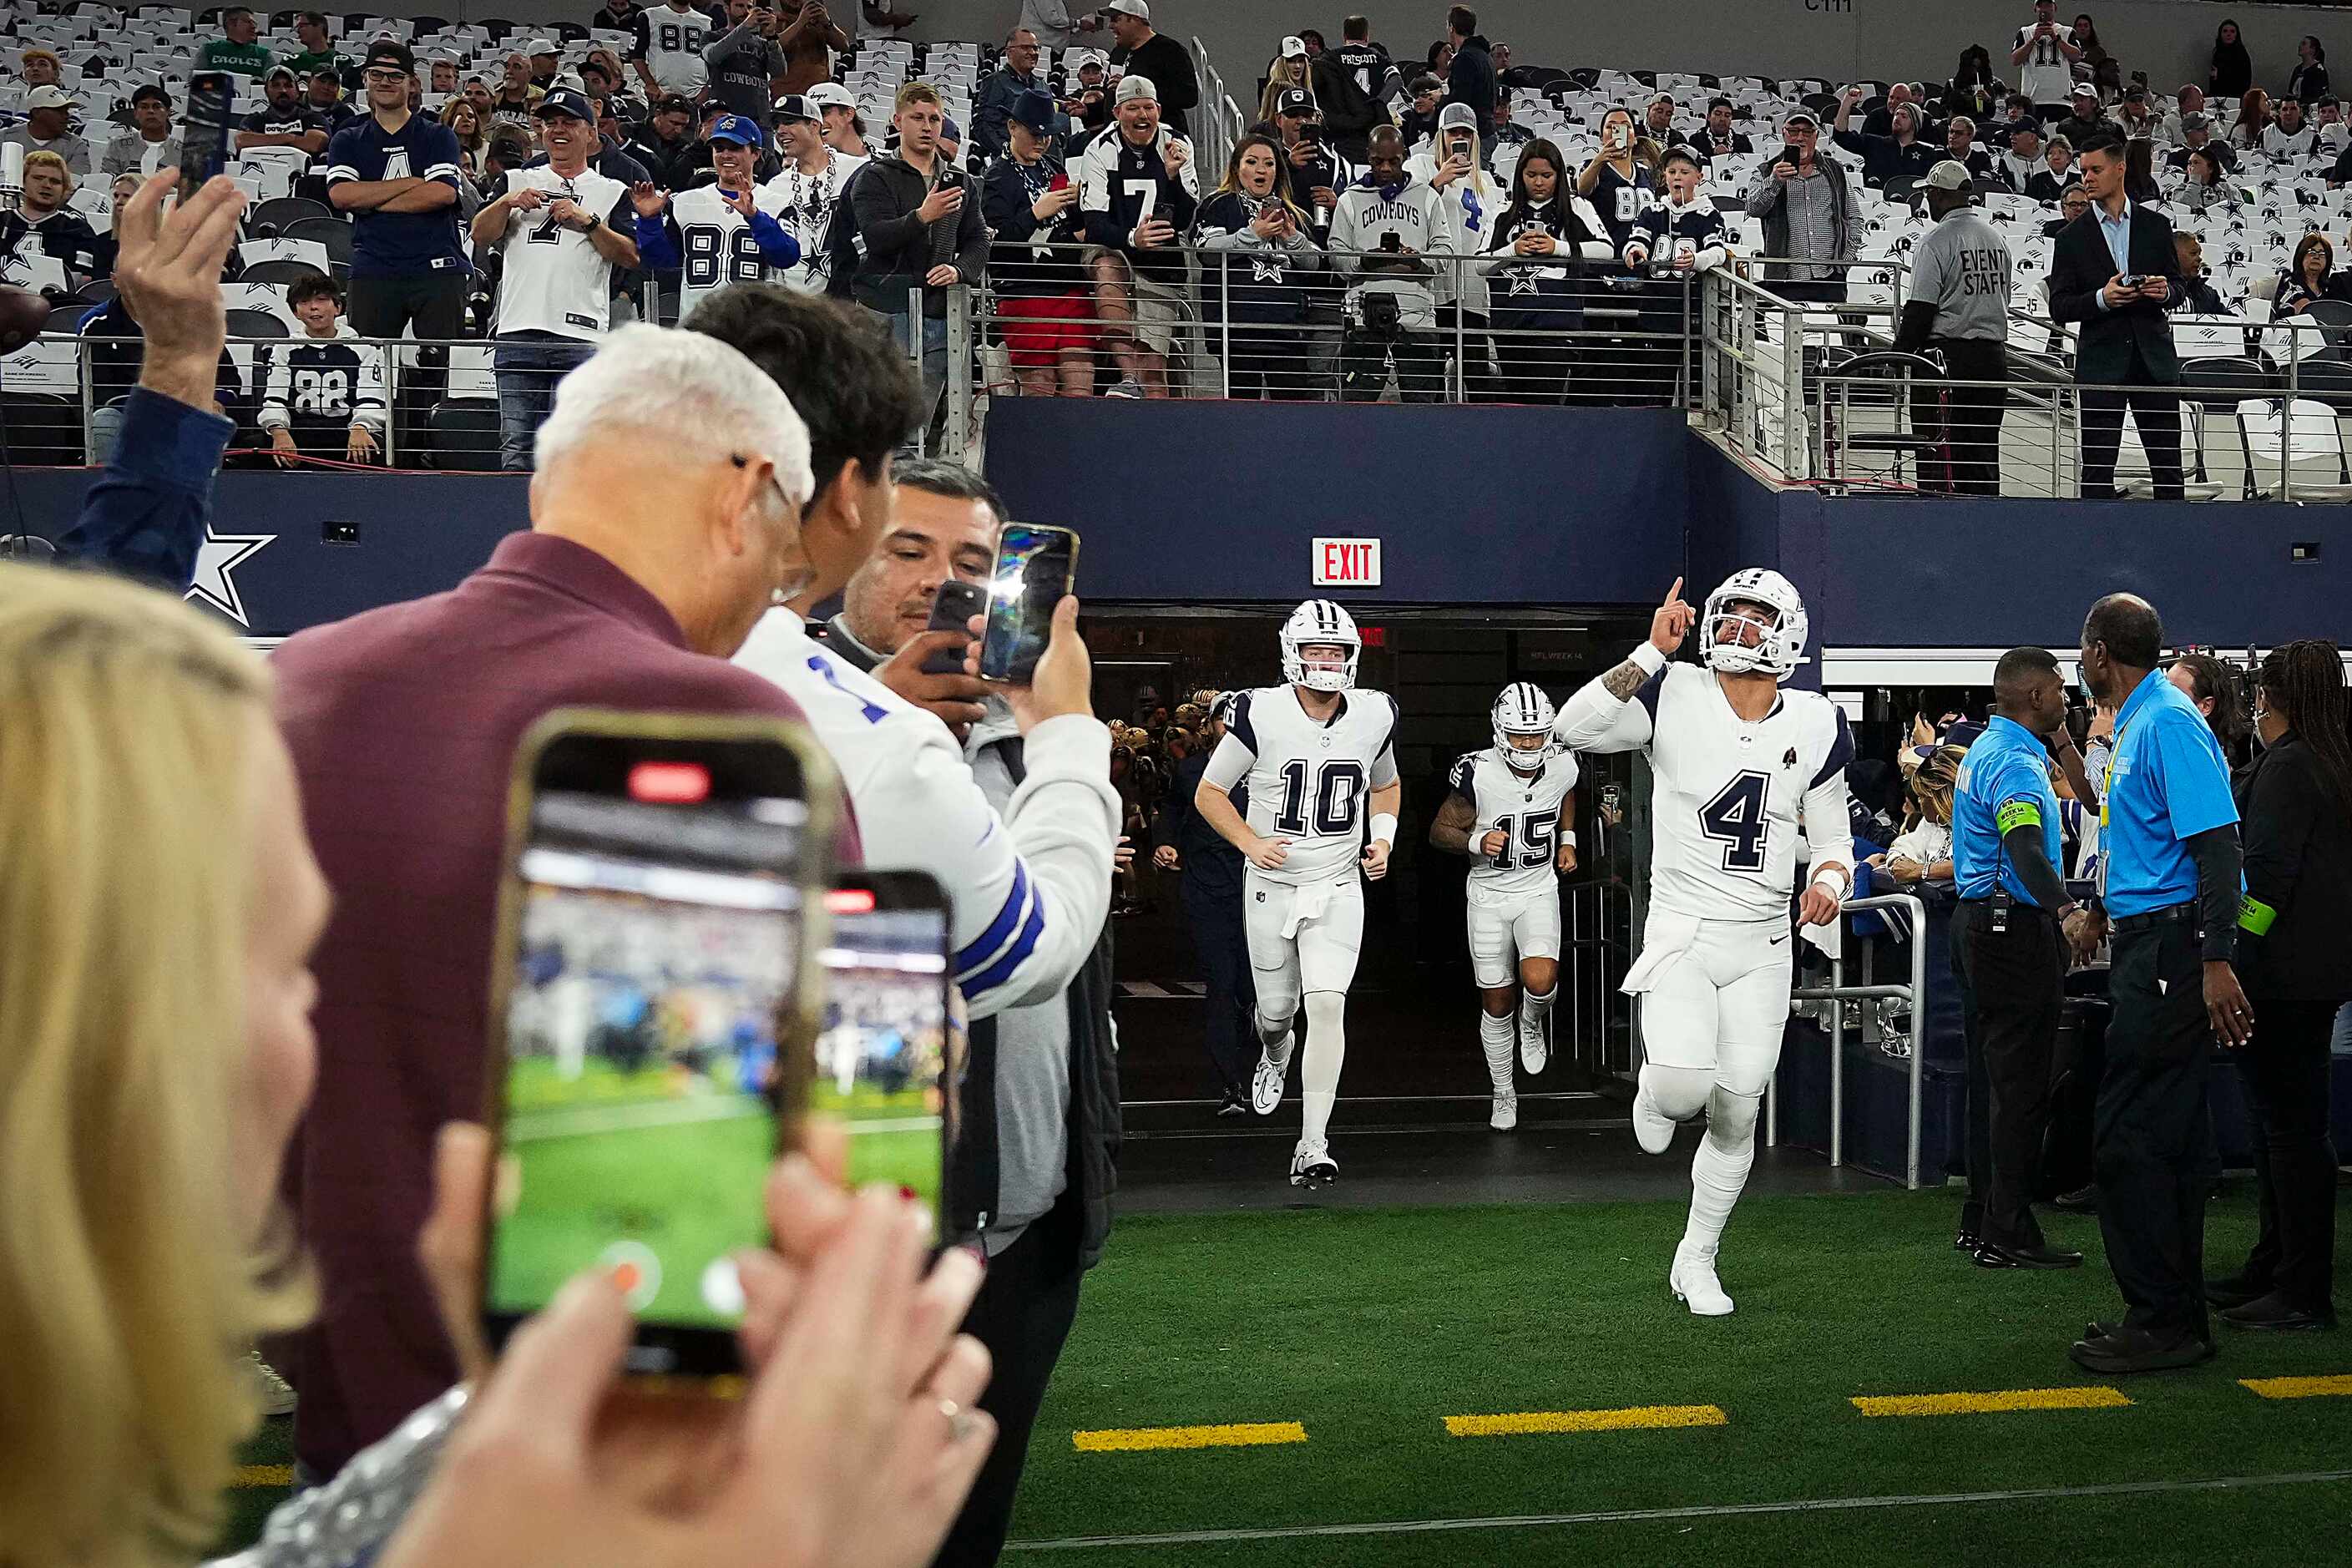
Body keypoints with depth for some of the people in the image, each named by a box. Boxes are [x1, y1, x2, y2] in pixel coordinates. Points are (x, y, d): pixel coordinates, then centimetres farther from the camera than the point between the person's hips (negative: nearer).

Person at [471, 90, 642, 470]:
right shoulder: (517, 181, 20)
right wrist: (507, 202, -6)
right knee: (516, 447, -3)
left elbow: (630, 256, 2)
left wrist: (588, 222, -8)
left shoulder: (612, 192, 13)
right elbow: (480, 236, 10)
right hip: (519, 331, 2)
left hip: (581, 335, -2)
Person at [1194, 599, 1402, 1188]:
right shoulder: (1261, 714, -13)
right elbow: (1209, 793, -3)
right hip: (1271, 884, 0)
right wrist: (1250, 843, -16)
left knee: (1328, 1006, -14)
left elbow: (1386, 786, 17)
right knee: (1277, 1005, 13)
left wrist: (1383, 838, 0)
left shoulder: (1374, 715, -4)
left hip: (1338, 889, 1)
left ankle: (1313, 1146, -10)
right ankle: (1274, 1054, 53)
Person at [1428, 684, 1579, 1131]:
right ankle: (1504, 1094, 26)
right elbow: (1440, 831, -8)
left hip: (1539, 891, 1)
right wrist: (1476, 842, -25)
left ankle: (1533, 1022, 13)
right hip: (1489, 896, -1)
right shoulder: (1479, 773, -18)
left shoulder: (1563, 766, -8)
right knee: (1497, 1004, 6)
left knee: (1540, 981, -24)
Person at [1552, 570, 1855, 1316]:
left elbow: (1834, 841, 12)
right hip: (1681, 936, -3)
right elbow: (1573, 728, -22)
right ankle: (1657, 1092, 15)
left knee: (1736, 1115, 7)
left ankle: (1697, 1258, 26)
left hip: (1763, 947, 3)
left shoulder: (1814, 726, 3)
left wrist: (1828, 882, -10)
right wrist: (1652, 653, -23)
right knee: (1683, 1087, -24)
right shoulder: (1676, 696, -6)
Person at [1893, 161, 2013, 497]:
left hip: (1951, 355, -7)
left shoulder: (1936, 241, -11)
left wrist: (1899, 355, -7)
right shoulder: (1996, 237, 13)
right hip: (1995, 355, 7)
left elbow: (1920, 309, -14)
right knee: (1986, 445, 11)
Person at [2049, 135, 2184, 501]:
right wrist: (2101, 298, -18)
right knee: (2097, 467, -1)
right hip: (2102, 365, -2)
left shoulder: (2156, 225, 9)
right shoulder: (2072, 237, 4)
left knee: (2168, 464, 5)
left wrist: (2164, 292, -8)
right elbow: (2058, 308, 0)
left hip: (2155, 360, 2)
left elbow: (2176, 284, 16)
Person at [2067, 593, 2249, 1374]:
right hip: (2147, 942, 10)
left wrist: (2216, 962, -27)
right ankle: (2175, 1314, 21)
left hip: (2171, 946, -10)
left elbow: (2216, 843, -22)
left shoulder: (2169, 724, -15)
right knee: (2170, 1136, 14)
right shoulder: (2138, 722, 15)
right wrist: (2099, 913, 42)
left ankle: (2163, 1323, -2)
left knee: (2130, 1135, -8)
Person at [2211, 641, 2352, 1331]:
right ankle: (2273, 1267, 26)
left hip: (2283, 974, -10)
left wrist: (2227, 959, -20)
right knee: (2281, 1119, 17)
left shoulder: (2286, 766, -14)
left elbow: (2266, 876, -21)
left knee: (2290, 1125, -7)